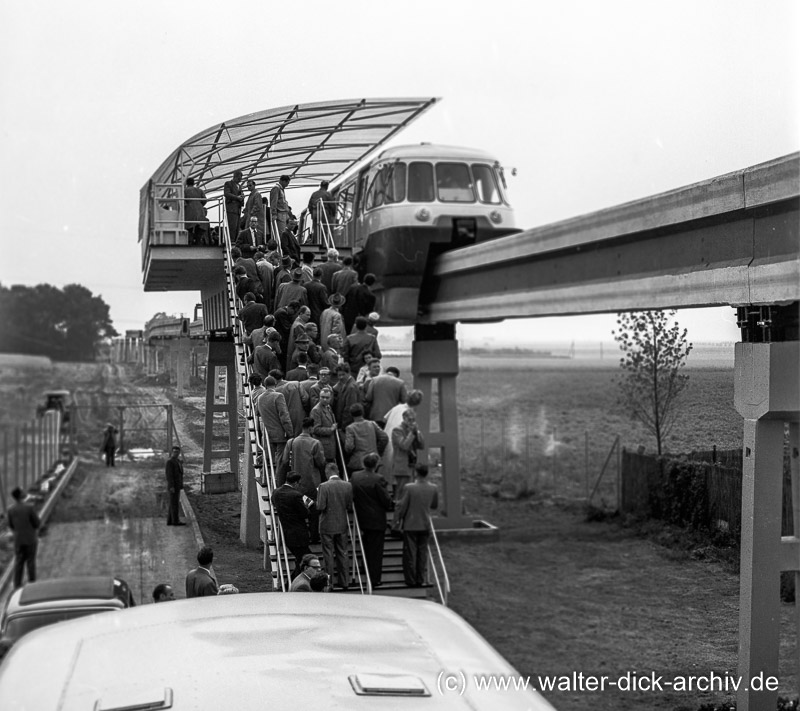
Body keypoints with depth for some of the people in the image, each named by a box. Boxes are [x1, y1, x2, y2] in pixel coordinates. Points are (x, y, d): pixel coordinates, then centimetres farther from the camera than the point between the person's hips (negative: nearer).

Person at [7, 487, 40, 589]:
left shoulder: (10, 509, -9)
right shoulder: (29, 507, -20)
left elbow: (11, 525, 2)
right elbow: (37, 523, -14)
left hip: (18, 539, 3)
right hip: (31, 539, -3)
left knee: (18, 562, 12)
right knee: (31, 561, 9)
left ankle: (17, 585, 13)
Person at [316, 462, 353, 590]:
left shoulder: (324, 486, -16)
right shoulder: (347, 485, -3)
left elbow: (320, 507, -18)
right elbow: (350, 506, -1)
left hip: (327, 526, -4)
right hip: (342, 525, 4)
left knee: (328, 555, 5)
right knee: (342, 553, 14)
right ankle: (344, 581, 17)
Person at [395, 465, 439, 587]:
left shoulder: (409, 488, -18)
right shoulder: (433, 489, -6)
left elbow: (402, 506, -11)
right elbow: (434, 505, 8)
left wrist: (399, 519, 5)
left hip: (410, 526, -3)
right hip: (425, 526, 3)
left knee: (410, 554, 7)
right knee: (422, 553, 13)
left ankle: (411, 580, 12)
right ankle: (420, 579, 17)